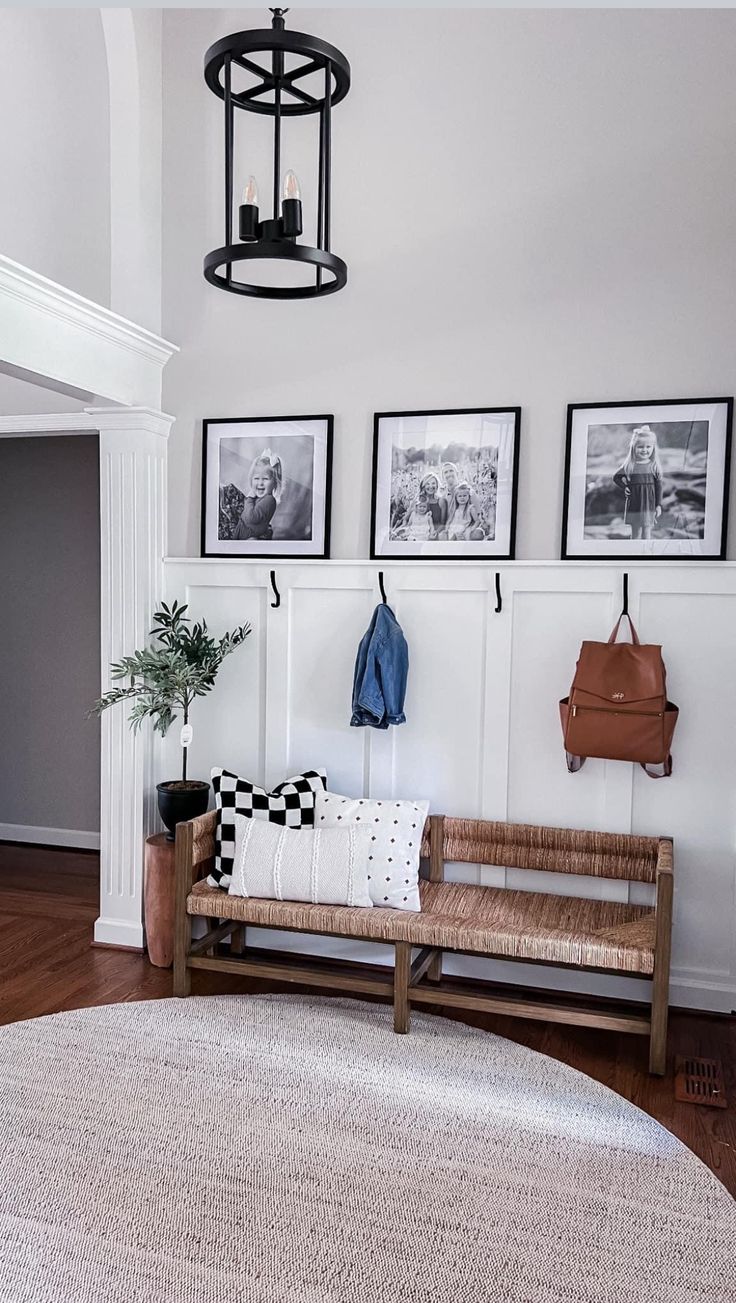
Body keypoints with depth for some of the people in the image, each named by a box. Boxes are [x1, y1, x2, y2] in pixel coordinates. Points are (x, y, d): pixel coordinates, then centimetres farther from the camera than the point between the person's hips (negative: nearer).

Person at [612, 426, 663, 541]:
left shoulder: (654, 466, -2)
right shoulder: (629, 466, -2)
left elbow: (658, 486, 1)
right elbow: (616, 477, 11)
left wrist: (659, 505, -1)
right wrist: (624, 487, -4)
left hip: (649, 506, -1)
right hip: (633, 505, 1)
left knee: (646, 534, 1)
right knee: (635, 533, 9)